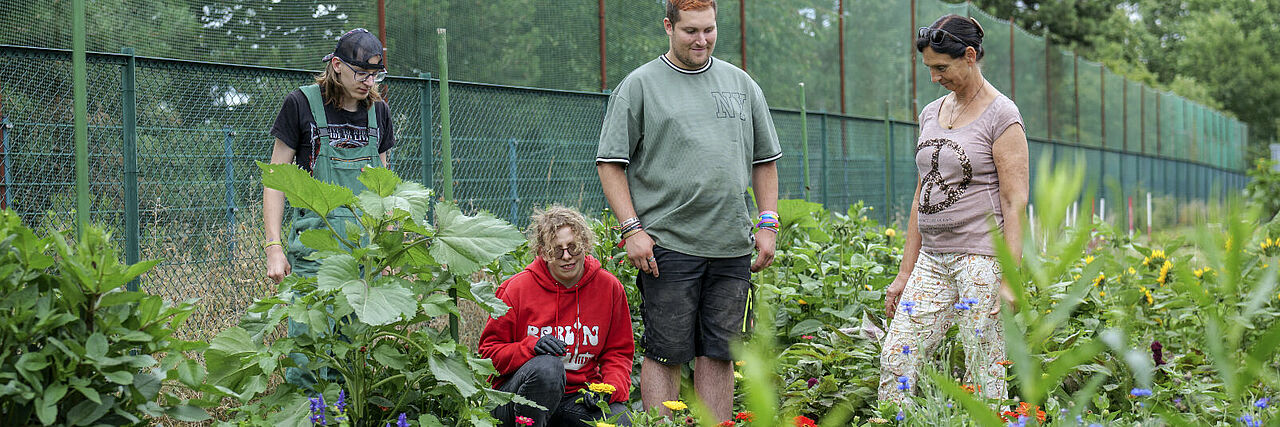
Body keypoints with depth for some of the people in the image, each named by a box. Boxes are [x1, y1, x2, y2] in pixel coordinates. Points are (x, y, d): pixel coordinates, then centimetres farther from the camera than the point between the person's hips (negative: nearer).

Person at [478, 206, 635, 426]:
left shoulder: (609, 287, 3)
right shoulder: (517, 288, -4)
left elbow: (619, 352, 11)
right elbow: (489, 352, -1)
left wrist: (608, 390, -9)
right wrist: (531, 347, -21)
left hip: (578, 397, 2)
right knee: (548, 366, -36)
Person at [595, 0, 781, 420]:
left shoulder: (741, 84, 14)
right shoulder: (639, 86, 1)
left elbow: (765, 160, 19)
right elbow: (610, 163, -1)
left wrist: (768, 225, 10)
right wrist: (632, 228, -10)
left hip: (732, 245, 4)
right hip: (668, 243, -4)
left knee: (719, 353, 7)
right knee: (665, 353, -2)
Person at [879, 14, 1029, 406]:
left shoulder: (1001, 116, -6)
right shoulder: (931, 114, 15)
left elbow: (1014, 202, -10)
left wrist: (1010, 279, -18)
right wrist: (905, 273, 16)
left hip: (982, 257, -7)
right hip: (932, 259, 7)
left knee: (984, 375, -5)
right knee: (895, 360, -1)